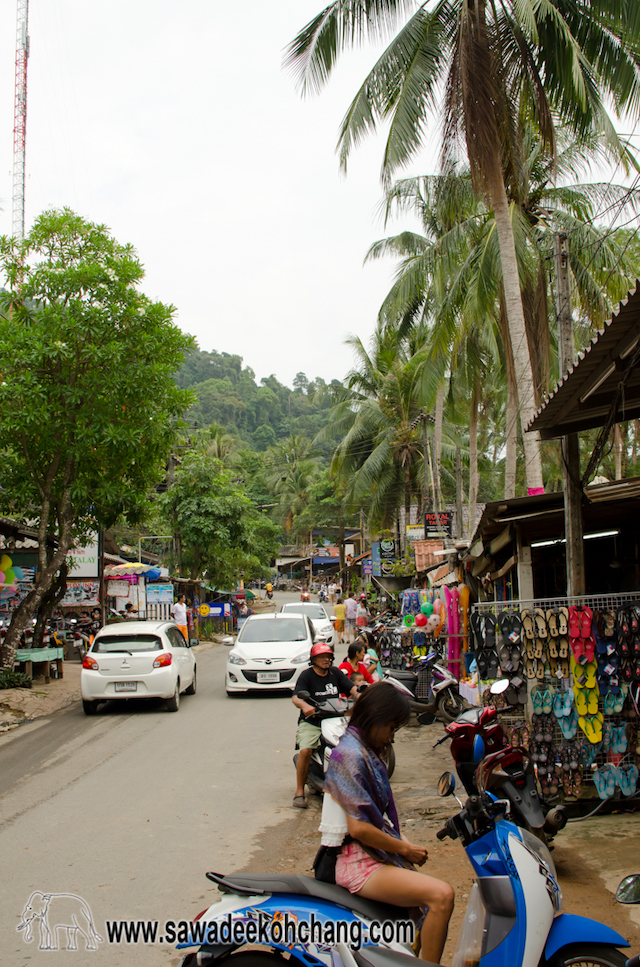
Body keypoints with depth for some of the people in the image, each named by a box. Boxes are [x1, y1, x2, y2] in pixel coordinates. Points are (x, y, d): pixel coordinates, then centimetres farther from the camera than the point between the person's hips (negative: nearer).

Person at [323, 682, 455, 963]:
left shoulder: (364, 750, 14)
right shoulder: (349, 755, -17)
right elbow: (358, 828, -22)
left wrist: (402, 840, 4)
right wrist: (404, 848, -11)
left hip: (376, 854, 11)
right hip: (357, 862, -11)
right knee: (441, 895, -24)